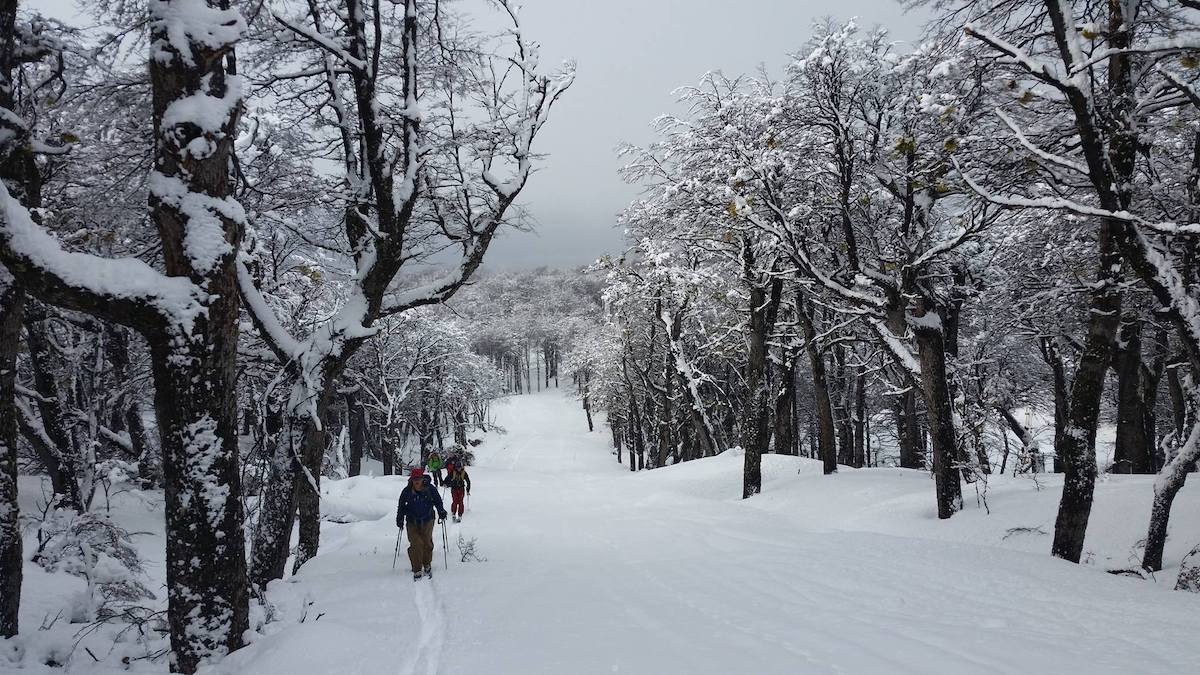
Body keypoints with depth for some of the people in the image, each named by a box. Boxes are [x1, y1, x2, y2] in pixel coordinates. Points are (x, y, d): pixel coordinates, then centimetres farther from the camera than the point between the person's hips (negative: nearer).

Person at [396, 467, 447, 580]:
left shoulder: (430, 489, -6)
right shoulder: (407, 491, -6)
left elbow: (438, 501, 8)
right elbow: (401, 506, 6)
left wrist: (441, 512, -5)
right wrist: (400, 519, 0)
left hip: (427, 521, 0)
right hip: (412, 522, 0)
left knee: (427, 543, 2)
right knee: (416, 545, -9)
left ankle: (427, 565, 25)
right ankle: (417, 570, 0)